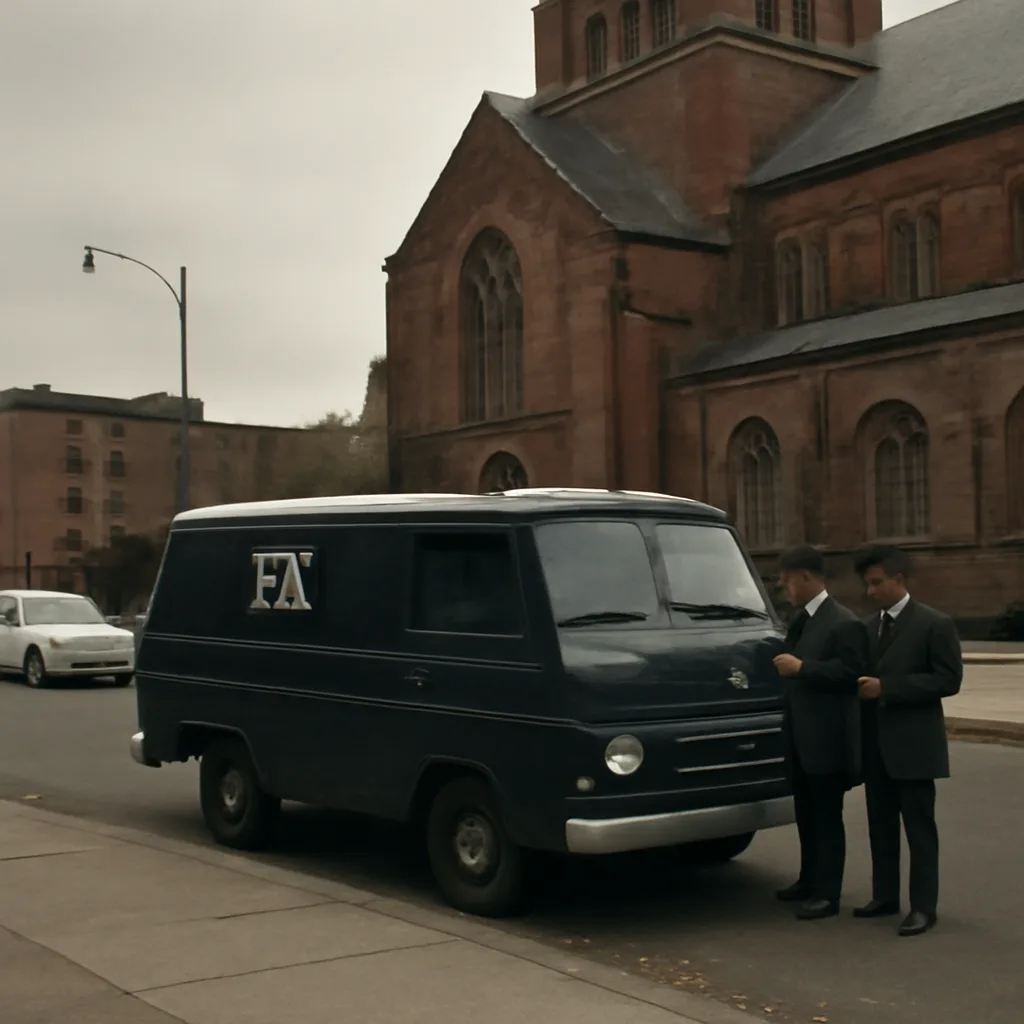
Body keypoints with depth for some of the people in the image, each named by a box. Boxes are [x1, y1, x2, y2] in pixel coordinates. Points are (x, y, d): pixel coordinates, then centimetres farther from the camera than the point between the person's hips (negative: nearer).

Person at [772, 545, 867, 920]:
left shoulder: (844, 624, -15)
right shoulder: (800, 620, 14)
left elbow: (851, 672, -22)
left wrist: (801, 668, -22)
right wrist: (784, 665, 7)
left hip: (827, 739, -9)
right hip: (801, 737, 9)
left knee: (827, 818, -1)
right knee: (806, 814, 18)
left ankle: (827, 893, 6)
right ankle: (810, 880, 30)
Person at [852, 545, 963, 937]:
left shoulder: (934, 624, -7)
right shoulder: (869, 627, 13)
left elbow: (949, 680, -14)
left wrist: (887, 687, -19)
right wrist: (863, 688, -2)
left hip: (913, 743, -7)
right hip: (876, 745, 7)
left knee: (919, 826, -1)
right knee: (881, 824, 13)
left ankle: (924, 905, 5)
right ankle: (885, 897, 22)